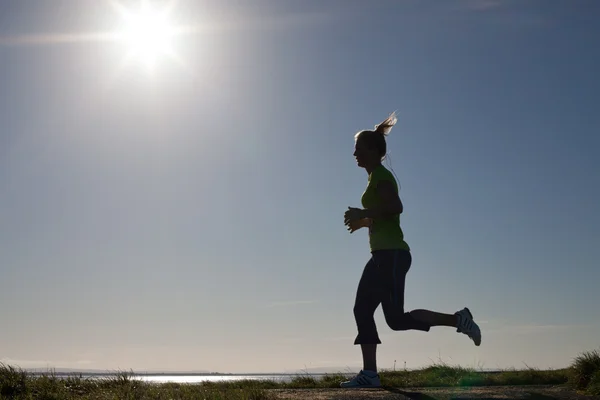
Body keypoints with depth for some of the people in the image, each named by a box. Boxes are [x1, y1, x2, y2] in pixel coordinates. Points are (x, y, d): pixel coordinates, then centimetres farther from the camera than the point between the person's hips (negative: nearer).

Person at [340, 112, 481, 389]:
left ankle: (457, 319, -3)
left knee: (396, 319, -12)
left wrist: (363, 214, -16)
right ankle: (370, 374, 4)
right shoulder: (377, 177, 21)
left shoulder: (380, 174, -8)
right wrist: (363, 221, 18)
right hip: (384, 255, 10)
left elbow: (396, 207, -24)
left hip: (391, 254, -10)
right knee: (362, 310, 4)